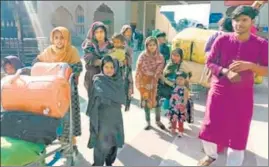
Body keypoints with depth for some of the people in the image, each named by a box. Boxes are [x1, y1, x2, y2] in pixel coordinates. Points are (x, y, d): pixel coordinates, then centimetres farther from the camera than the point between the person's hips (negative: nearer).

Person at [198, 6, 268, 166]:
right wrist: (225, 72, -19)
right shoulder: (222, 40, -6)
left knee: (238, 131, 7)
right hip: (219, 89, 0)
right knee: (210, 126, 6)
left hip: (243, 94, 0)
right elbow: (209, 63, -2)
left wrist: (249, 65, -25)